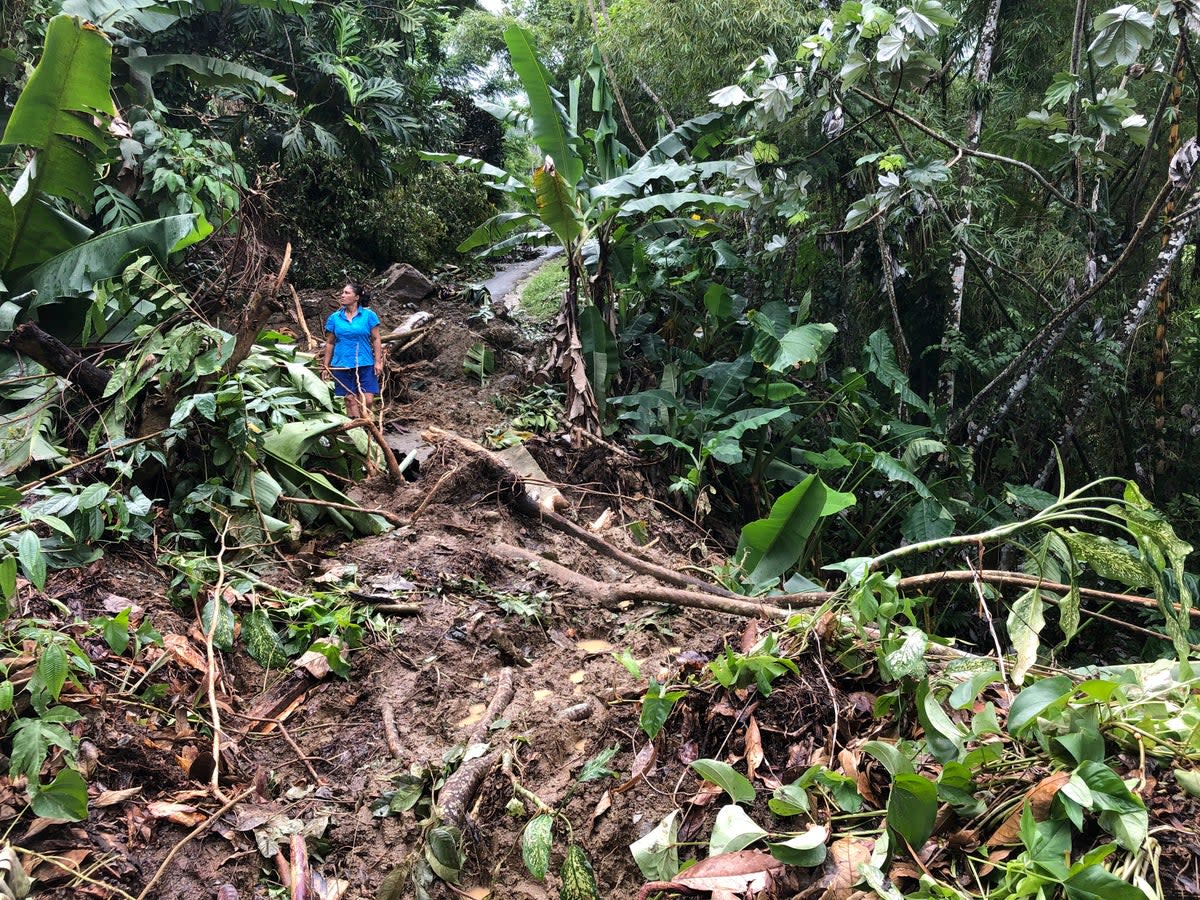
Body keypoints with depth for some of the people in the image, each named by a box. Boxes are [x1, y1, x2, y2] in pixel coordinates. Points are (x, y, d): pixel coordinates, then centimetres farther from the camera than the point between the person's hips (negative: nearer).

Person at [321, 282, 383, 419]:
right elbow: (330, 343, 11)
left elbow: (376, 339, 1)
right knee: (350, 400, 4)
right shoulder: (334, 318, 5)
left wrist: (378, 362, -5)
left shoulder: (369, 315, 0)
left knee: (367, 400, -7)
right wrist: (326, 365, 9)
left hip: (365, 364, -2)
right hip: (342, 365, 2)